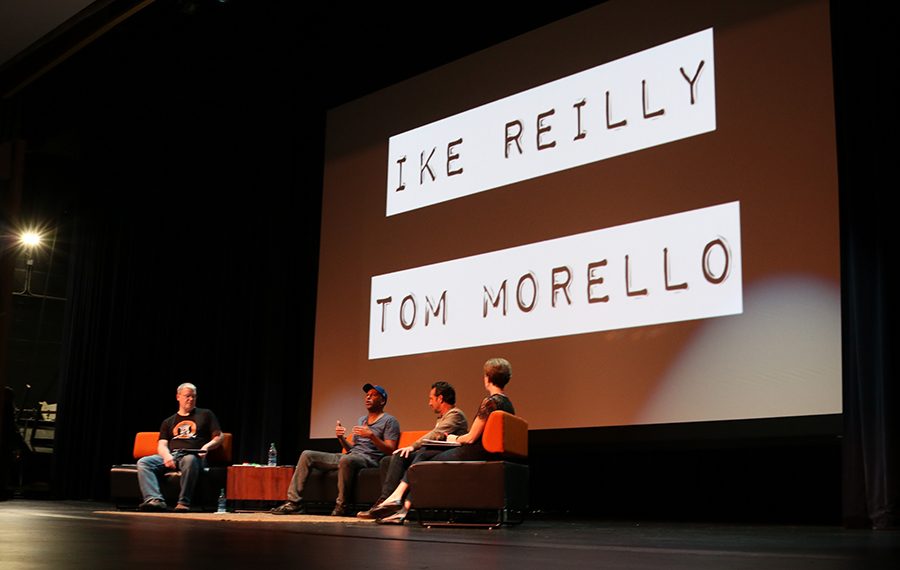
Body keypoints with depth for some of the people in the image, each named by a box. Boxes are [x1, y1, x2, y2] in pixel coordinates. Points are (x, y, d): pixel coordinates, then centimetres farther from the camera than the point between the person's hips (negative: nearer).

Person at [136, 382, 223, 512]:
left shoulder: (205, 415, 20)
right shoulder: (169, 422, 26)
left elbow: (218, 437, 15)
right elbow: (162, 445, 15)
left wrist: (207, 446, -7)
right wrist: (166, 456, -9)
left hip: (193, 455, -4)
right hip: (171, 456, 4)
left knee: (190, 460, -41)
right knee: (143, 462, -23)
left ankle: (183, 503, -41)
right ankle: (155, 500, -40)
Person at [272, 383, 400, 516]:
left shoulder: (389, 421, 3)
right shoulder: (361, 420, 27)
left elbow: (390, 450, -9)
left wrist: (372, 436, -21)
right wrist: (341, 438, 5)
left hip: (369, 459, -8)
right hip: (350, 455, 8)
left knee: (346, 459, -43)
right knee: (307, 455, -2)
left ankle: (341, 506, -30)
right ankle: (294, 502, -11)